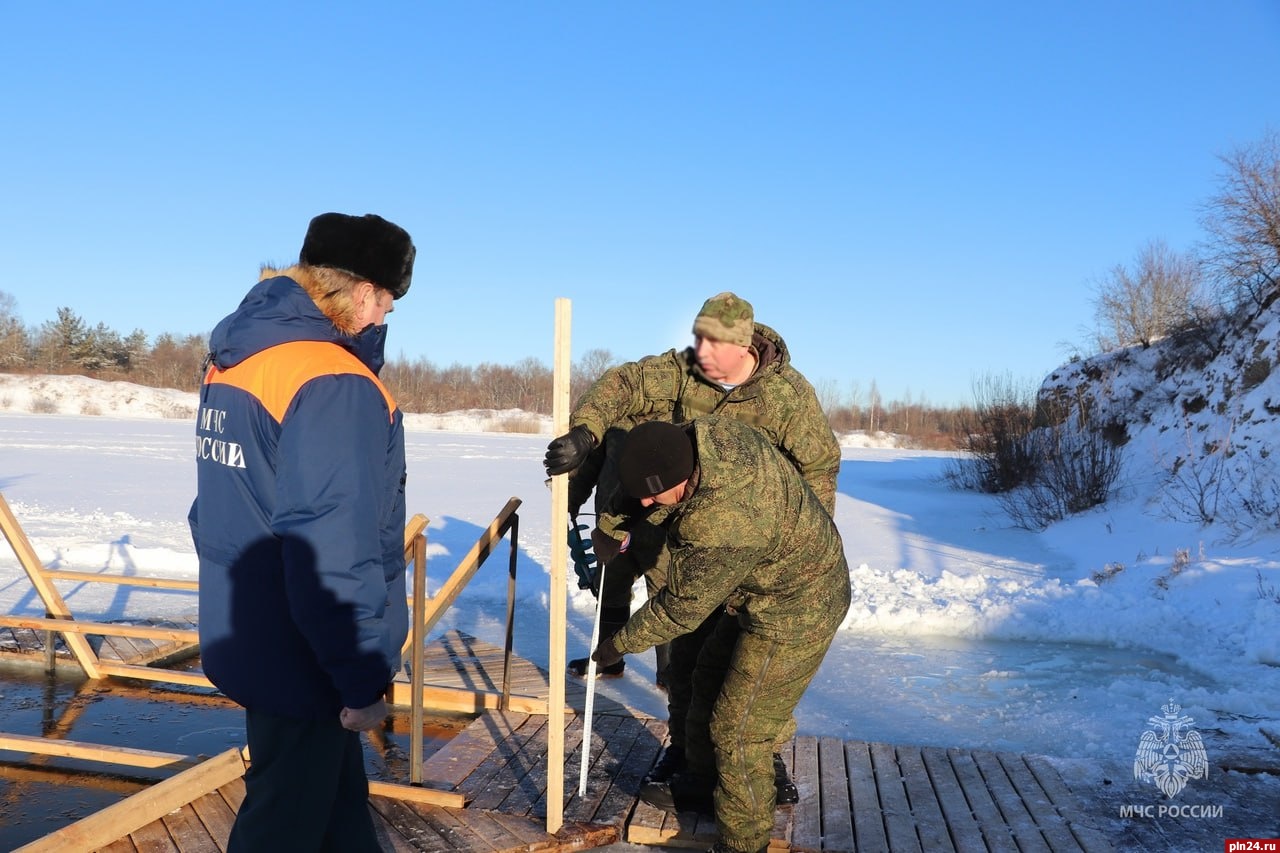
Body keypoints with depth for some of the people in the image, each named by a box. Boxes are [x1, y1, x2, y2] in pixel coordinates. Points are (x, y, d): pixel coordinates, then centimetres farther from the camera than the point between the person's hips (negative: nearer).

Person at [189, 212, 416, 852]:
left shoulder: (230, 361, 5)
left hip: (245, 638, 9)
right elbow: (335, 555, -28)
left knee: (335, 790, 24)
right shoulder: (335, 385, -25)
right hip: (301, 661, -9)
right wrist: (363, 680, -18)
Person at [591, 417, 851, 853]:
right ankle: (702, 782, 45)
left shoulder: (720, 530, -39)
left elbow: (679, 610, -22)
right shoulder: (712, 431, -16)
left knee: (739, 731, 1)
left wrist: (620, 644, -6)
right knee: (711, 674, 24)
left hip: (795, 613, -10)